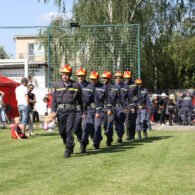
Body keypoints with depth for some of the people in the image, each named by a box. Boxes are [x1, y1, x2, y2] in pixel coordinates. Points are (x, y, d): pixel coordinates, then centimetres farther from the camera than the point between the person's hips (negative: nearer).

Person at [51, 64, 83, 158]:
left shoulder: (75, 85, 1)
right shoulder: (58, 85, 8)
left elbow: (80, 99, 7)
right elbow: (54, 98, 9)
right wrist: (53, 110, -3)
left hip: (71, 109, -3)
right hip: (60, 110, 3)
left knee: (69, 130, -11)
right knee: (62, 131, 8)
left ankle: (68, 150, -5)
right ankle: (70, 145, 32)